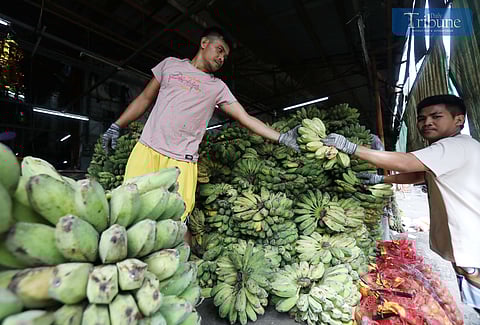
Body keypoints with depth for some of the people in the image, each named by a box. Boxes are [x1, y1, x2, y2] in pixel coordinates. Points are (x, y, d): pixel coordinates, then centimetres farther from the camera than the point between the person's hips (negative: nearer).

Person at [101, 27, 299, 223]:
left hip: (182, 161, -1)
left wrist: (282, 137, 0)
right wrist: (117, 126, 16)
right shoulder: (171, 64, 17)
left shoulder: (218, 87, 13)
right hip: (147, 148, 2)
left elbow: (246, 118, 7)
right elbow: (145, 98, 20)